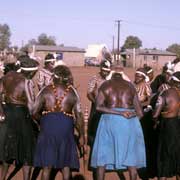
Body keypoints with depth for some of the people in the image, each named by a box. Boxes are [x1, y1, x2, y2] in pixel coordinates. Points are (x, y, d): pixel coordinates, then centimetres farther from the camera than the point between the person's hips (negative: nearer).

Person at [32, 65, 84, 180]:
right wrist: (81, 135, 6)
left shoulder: (46, 91, 0)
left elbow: (35, 112, -4)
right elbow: (79, 115, -2)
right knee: (66, 162, 15)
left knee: (47, 163, 11)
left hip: (48, 124, 0)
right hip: (65, 126, 0)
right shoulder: (72, 92, 1)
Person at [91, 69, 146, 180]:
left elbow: (98, 107, -9)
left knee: (103, 155, 8)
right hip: (130, 121, 1)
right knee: (131, 155, 11)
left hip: (110, 119, -1)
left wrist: (119, 113, -13)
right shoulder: (130, 86, 14)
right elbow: (140, 113, 9)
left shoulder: (105, 85, 9)